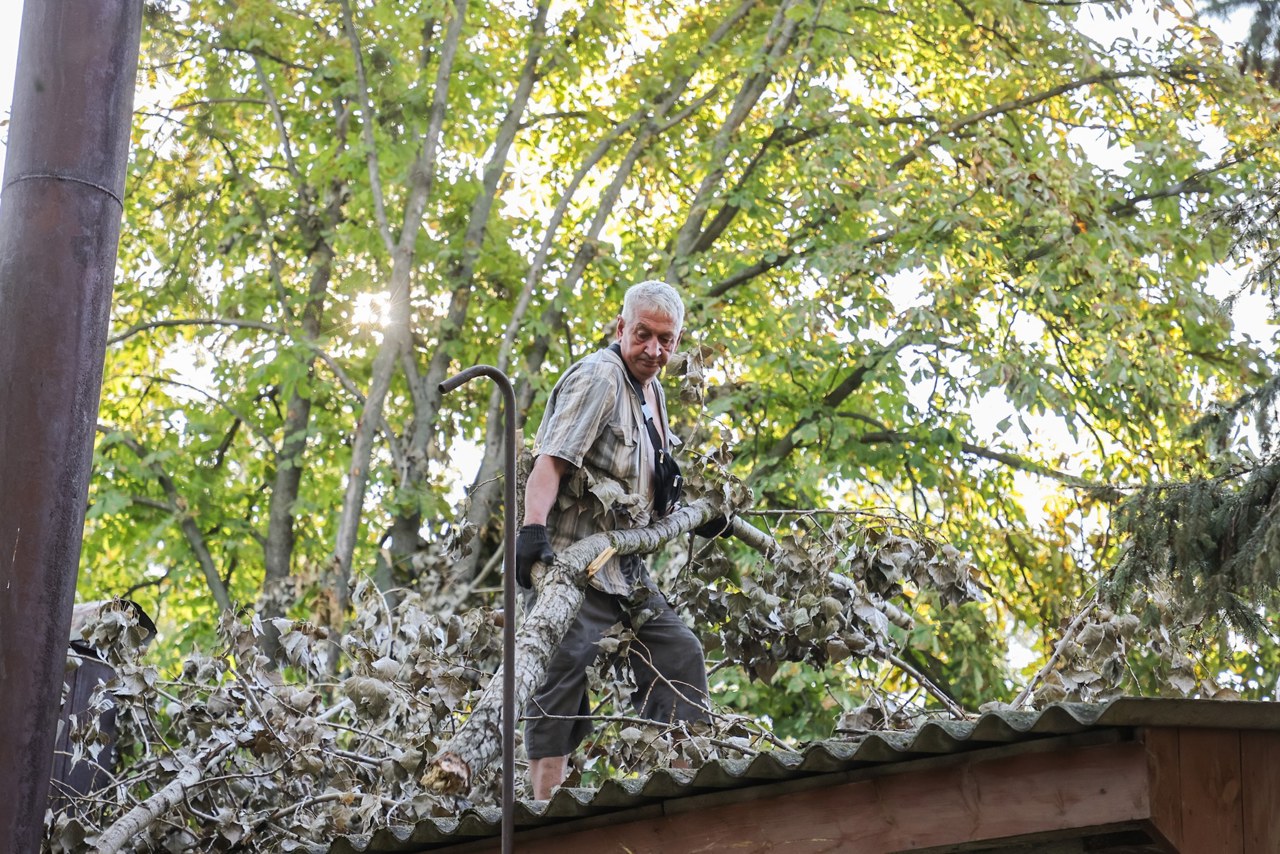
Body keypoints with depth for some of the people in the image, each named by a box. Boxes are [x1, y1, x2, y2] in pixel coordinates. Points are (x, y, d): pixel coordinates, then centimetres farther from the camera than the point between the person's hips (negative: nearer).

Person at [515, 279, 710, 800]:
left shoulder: (652, 392, 18)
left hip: (625, 569, 10)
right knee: (561, 681, -12)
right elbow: (551, 461, -23)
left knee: (680, 653, 11)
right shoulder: (598, 378, -11)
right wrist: (533, 528, -36)